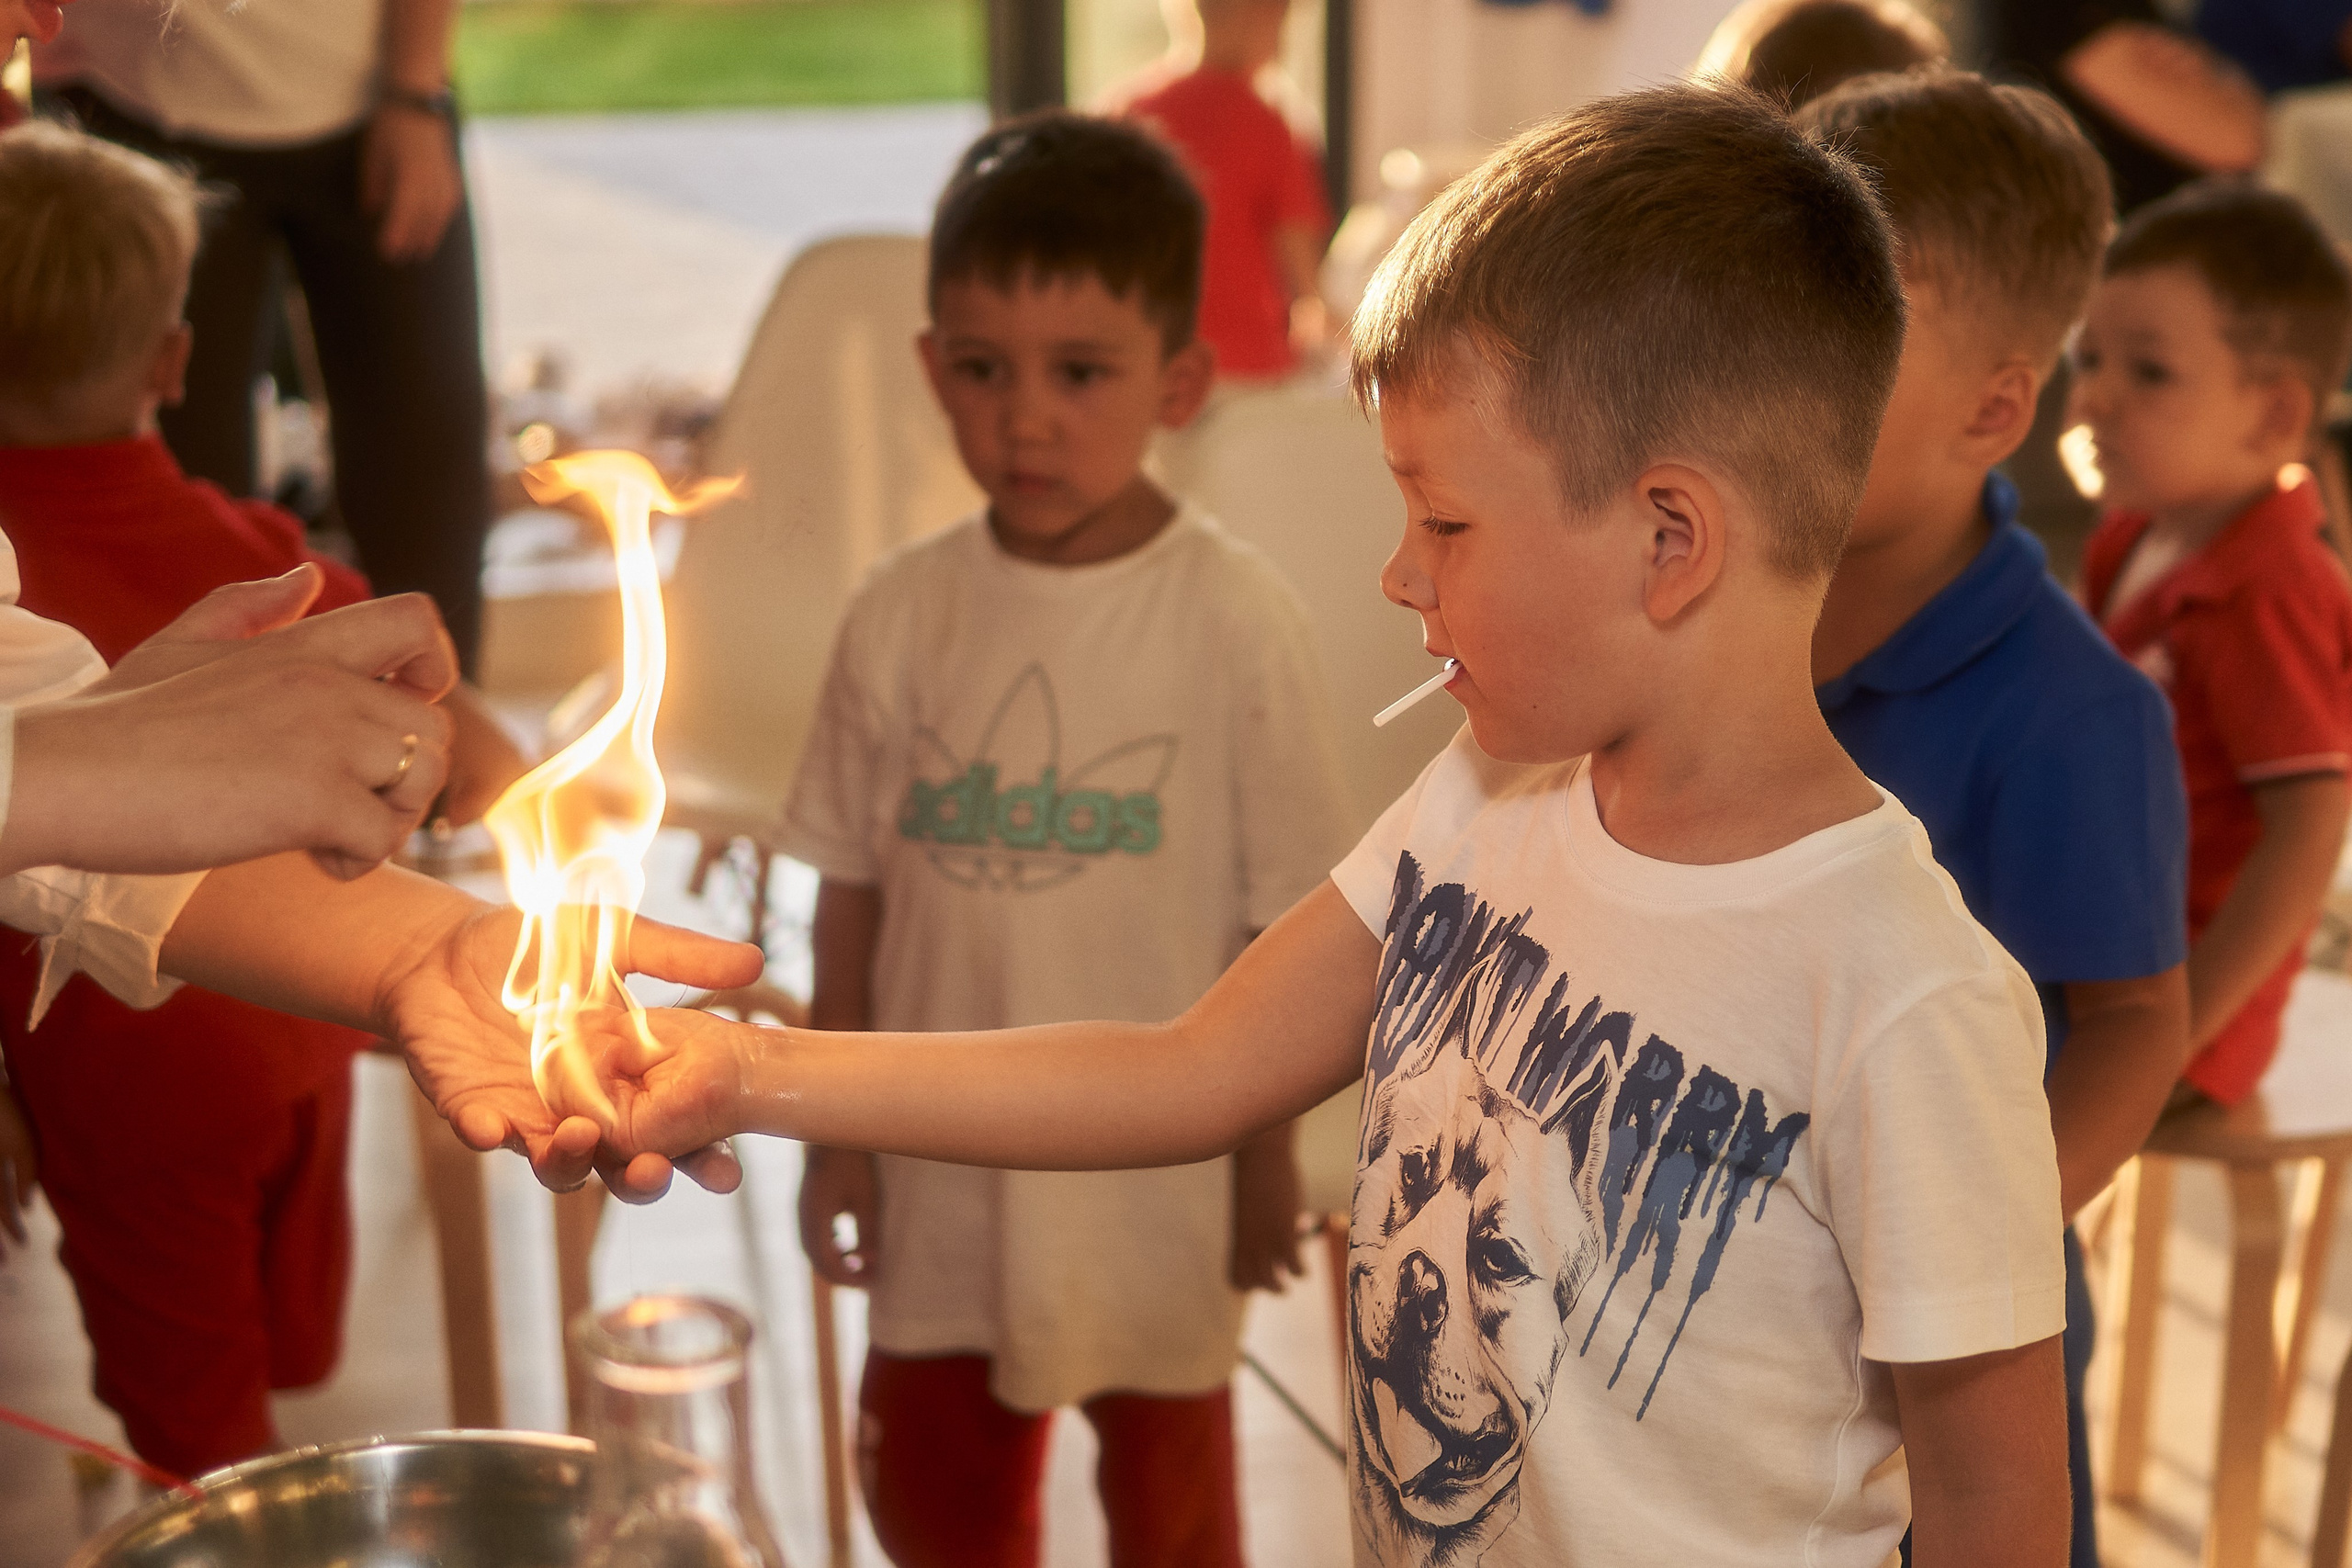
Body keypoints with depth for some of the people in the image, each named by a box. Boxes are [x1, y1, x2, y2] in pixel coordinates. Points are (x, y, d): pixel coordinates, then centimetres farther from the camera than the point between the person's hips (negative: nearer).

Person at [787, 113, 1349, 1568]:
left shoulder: (1239, 622, -16)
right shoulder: (903, 615, -7)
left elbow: (1282, 918, -9)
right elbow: (853, 891, 1)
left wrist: (1268, 1153, -4)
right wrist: (838, 1135, 4)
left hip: (1153, 1165, -3)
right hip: (945, 1166, 3)